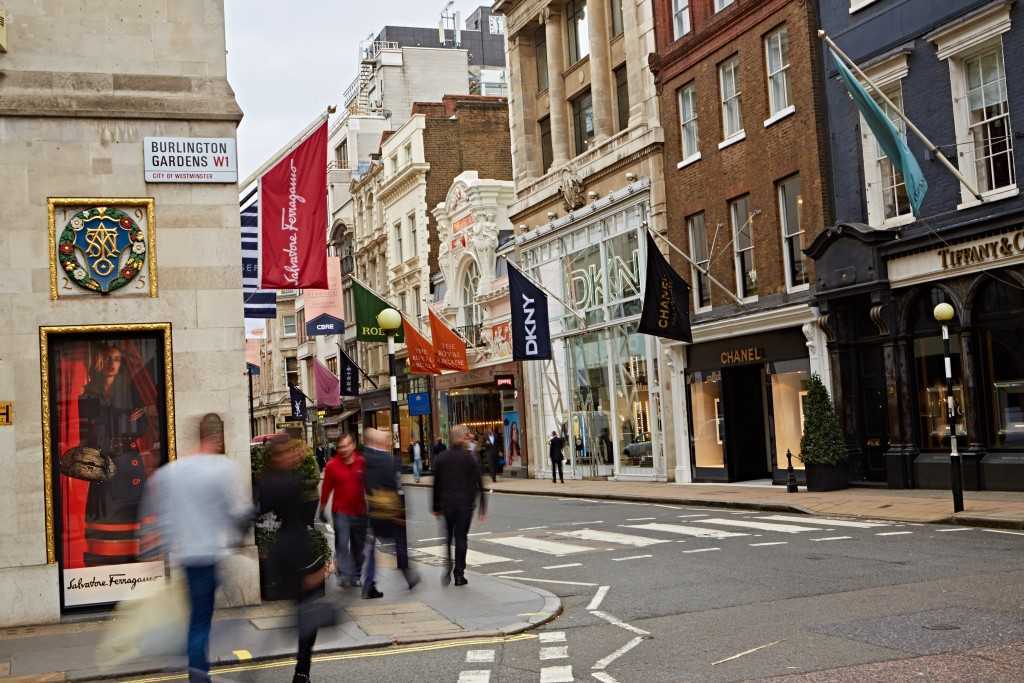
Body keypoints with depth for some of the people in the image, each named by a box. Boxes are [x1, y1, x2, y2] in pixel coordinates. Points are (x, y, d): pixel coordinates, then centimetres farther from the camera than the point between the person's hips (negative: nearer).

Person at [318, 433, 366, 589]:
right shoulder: (332, 465, -10)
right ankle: (344, 576, -13)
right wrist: (322, 509, 3)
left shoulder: (362, 462, -5)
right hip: (341, 511, -3)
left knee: (358, 546, 11)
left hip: (359, 511, 3)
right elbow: (326, 488, -2)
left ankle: (355, 576, 23)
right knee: (342, 544, -12)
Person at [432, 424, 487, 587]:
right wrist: (483, 508, 0)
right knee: (461, 537, 4)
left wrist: (436, 507, 11)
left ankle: (446, 570, 2)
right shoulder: (471, 458, -6)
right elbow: (479, 484, -5)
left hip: (446, 504, 2)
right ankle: (459, 575, 6)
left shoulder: (441, 458, 1)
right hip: (465, 503, -2)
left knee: (447, 537, 15)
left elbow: (436, 484, 4)